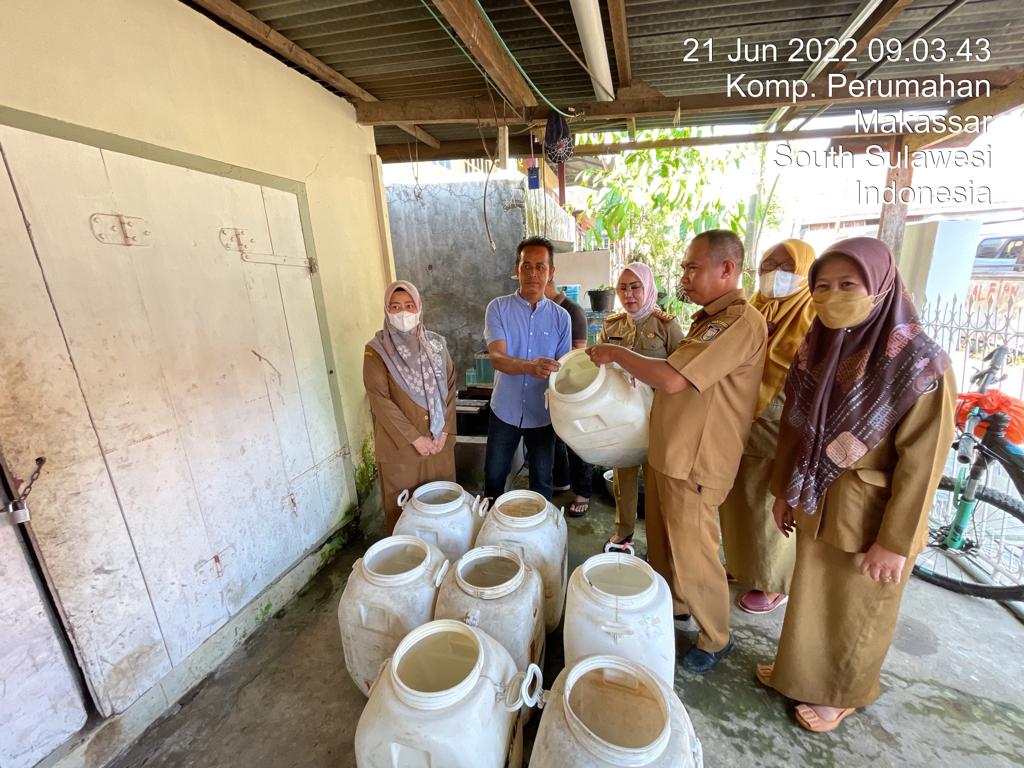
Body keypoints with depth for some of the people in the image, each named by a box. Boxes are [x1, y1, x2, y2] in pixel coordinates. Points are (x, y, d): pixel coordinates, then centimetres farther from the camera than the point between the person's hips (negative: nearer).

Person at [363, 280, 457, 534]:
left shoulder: (436, 343, 4)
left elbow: (450, 387, 3)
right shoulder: (377, 350, -7)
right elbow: (380, 400, -13)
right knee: (404, 507, 8)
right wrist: (415, 438, -15)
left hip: (439, 440, 4)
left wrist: (444, 431, -6)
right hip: (400, 445, -3)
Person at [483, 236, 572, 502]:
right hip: (504, 411, 0)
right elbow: (496, 357, -21)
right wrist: (530, 366, -40)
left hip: (543, 414, 1)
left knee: (541, 480, 16)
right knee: (494, 477, 16)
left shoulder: (561, 317, -3)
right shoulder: (498, 308, -8)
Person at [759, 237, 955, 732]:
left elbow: (921, 465, -17)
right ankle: (800, 668, 46)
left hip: (868, 516, -5)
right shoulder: (815, 350, -3)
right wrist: (783, 492, 9)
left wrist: (895, 543, -14)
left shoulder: (919, 365, -20)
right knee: (810, 594, 22)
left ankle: (841, 693, 42)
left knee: (855, 610, 17)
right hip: (816, 505, 5)